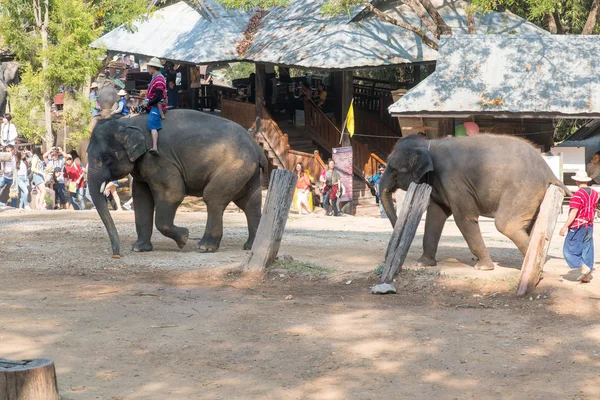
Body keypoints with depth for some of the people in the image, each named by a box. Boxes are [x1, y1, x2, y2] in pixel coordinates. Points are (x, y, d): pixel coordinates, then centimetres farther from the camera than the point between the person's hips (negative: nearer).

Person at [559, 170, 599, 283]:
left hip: (577, 227, -7)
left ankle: (584, 267, -15)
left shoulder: (578, 195, -17)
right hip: (589, 227, 7)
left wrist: (565, 227, -22)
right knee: (587, 251, 11)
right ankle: (587, 275, 11)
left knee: (569, 250, 0)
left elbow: (573, 212, -23)